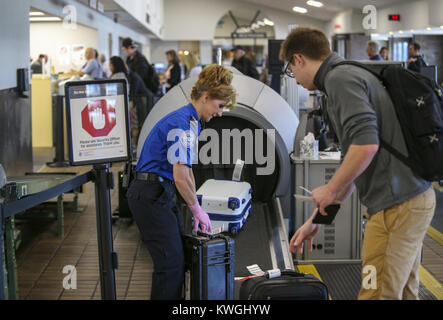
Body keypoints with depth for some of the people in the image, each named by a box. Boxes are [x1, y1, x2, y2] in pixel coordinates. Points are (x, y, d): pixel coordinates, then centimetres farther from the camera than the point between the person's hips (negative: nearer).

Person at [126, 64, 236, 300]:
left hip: (158, 194, 11)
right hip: (150, 195, -11)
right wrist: (198, 211, -11)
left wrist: (196, 210, 15)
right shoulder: (183, 123, -18)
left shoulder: (191, 122, 16)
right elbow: (180, 177, -23)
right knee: (170, 262, -10)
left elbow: (187, 172, 21)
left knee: (177, 256, 14)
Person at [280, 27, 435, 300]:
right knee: (404, 292, 17)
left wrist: (330, 189, -9)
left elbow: (366, 145, -26)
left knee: (378, 293, -3)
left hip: (395, 205, -10)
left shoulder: (340, 78, -11)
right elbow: (353, 166, 26)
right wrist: (316, 220, 27)